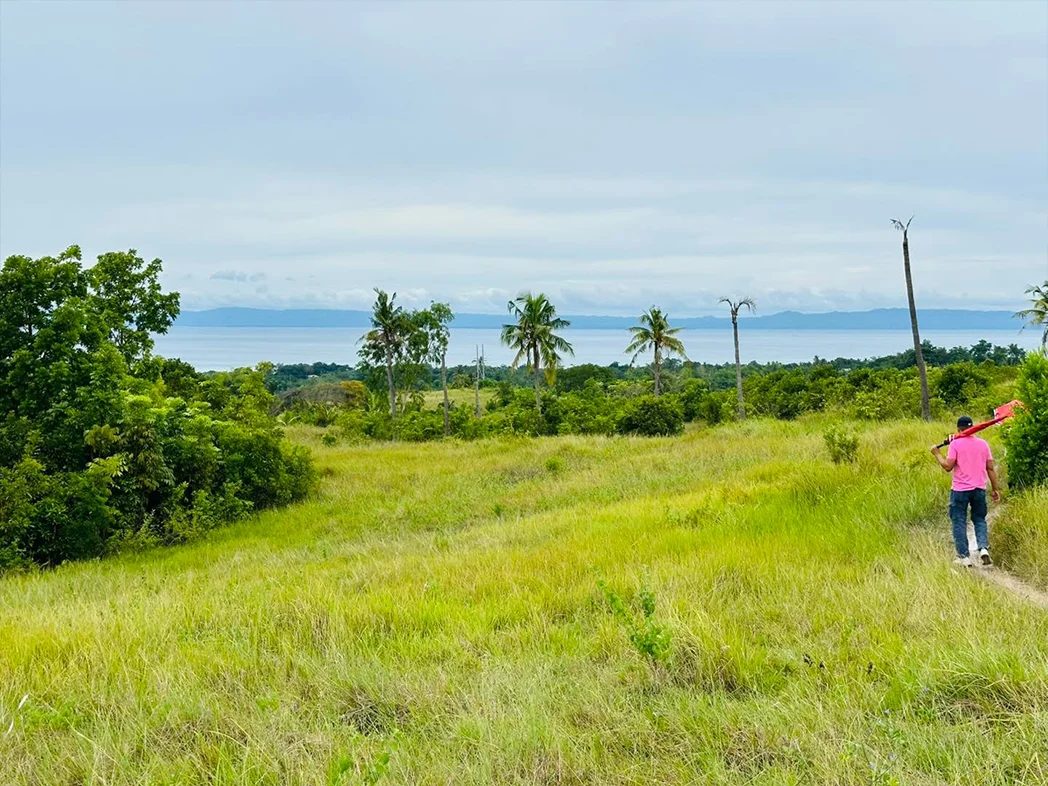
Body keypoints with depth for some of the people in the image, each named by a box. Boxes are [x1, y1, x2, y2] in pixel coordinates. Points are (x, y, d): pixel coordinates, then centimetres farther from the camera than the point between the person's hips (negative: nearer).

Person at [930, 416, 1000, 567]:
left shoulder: (955, 443, -8)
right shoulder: (983, 443, 4)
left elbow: (948, 466, -12)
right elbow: (990, 468, 5)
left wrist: (937, 454, 2)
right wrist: (995, 489, 12)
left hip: (960, 490, -3)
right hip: (979, 489, 3)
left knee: (959, 522, 5)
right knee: (980, 520, 17)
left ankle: (964, 557, 3)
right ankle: (983, 548, -5)